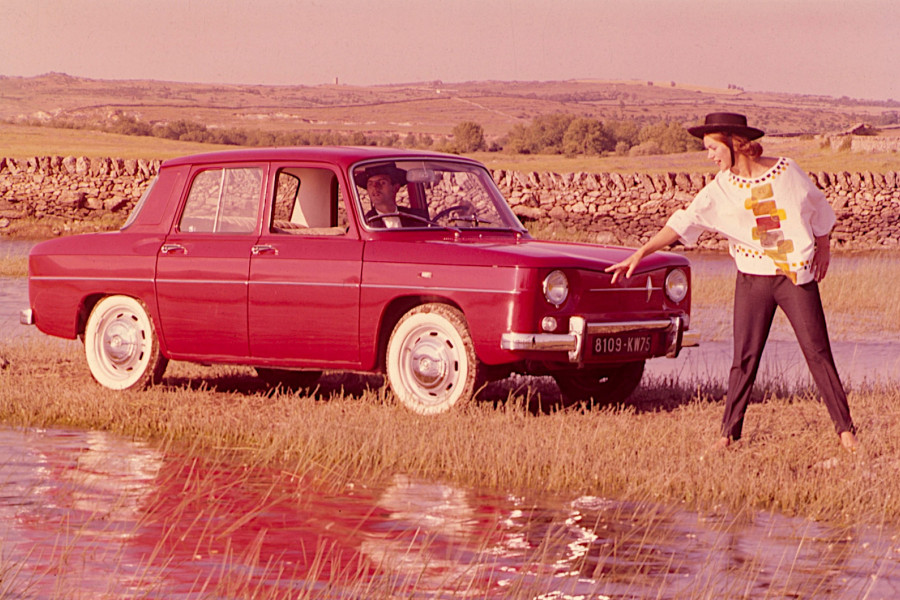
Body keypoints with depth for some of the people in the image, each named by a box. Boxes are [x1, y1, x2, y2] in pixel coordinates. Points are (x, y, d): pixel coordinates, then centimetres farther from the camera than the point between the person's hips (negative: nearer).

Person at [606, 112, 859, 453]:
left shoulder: (786, 172, -1)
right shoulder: (719, 188, 0)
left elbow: (818, 206, 14)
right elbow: (684, 221, -7)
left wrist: (822, 248, 15)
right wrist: (640, 253, -15)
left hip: (798, 275, -1)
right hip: (752, 279, 1)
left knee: (817, 352, -4)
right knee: (744, 358, -2)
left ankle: (845, 430, 0)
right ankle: (729, 433, 5)